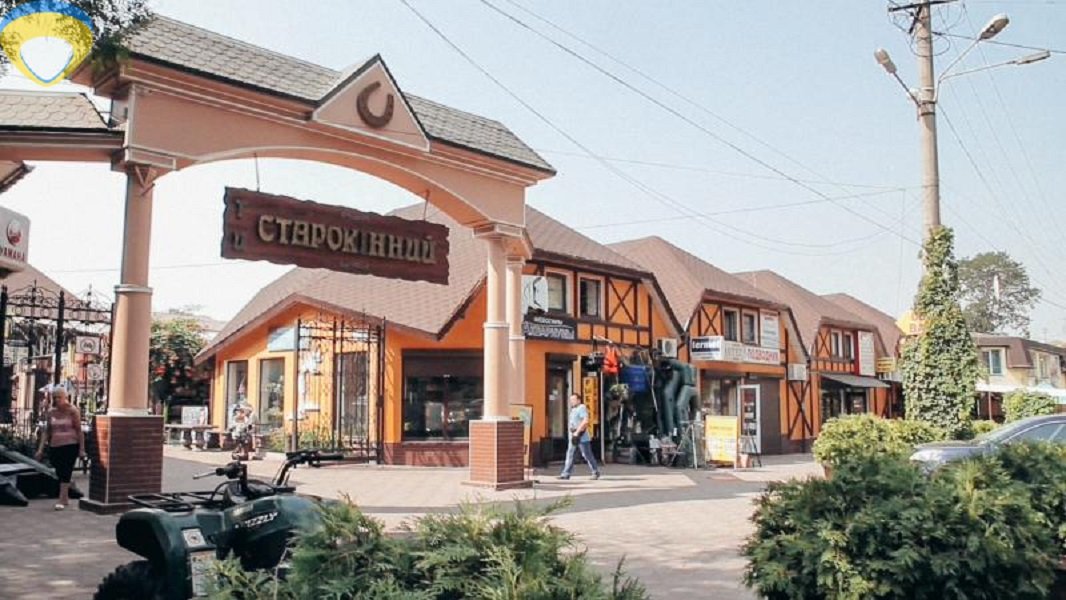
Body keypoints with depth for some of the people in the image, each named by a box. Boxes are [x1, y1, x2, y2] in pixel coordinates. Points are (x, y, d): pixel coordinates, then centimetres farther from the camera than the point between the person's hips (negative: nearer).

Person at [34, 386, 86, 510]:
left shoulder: (72, 411, -6)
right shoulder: (51, 412, 7)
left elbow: (79, 430, -6)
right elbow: (47, 431, 11)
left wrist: (82, 449, -9)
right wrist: (41, 449, 5)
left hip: (70, 445, -5)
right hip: (55, 446, 5)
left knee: (65, 471, -9)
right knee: (59, 472, 11)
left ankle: (61, 500, -9)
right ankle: (66, 498, 25)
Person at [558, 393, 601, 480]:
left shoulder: (582, 408, -14)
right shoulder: (573, 409, 15)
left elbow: (585, 421, -25)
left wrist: (577, 432, -23)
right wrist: (572, 431, 10)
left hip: (582, 437, -9)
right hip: (573, 437, 9)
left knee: (587, 455, 1)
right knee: (569, 454, 2)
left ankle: (596, 472, 14)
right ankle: (566, 474, 1)